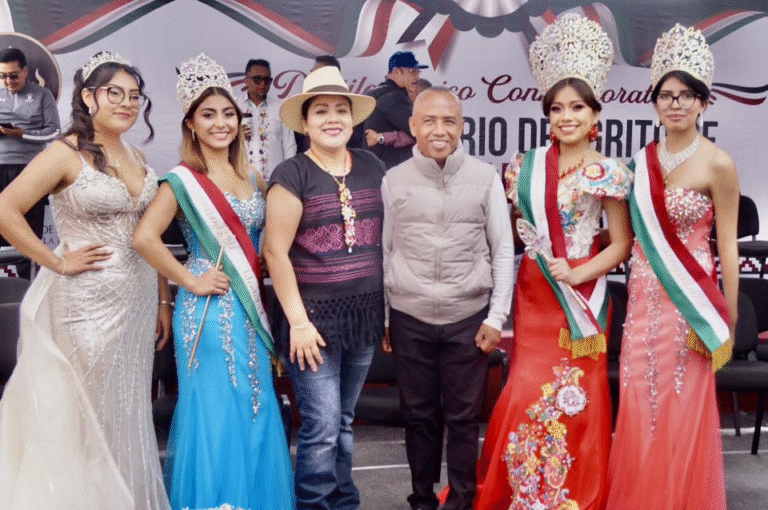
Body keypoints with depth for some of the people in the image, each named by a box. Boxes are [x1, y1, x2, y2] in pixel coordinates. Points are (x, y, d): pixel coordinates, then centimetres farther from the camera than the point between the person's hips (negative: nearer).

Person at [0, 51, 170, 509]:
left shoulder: (137, 157, 10)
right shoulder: (66, 153, -10)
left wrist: (163, 300, 10)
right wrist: (57, 262, -15)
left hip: (138, 301, 6)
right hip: (88, 302, -6)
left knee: (129, 415, 15)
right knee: (88, 417, 7)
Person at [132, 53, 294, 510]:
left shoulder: (252, 179, 11)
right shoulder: (183, 180, -7)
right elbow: (145, 237, -19)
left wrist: (258, 290, 6)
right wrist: (191, 281, -15)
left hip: (250, 309, 6)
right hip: (210, 310, -6)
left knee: (256, 411, 10)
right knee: (215, 411, 2)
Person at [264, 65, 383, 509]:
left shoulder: (372, 167, 8)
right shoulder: (292, 176, -7)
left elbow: (386, 237, 13)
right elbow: (275, 251, -10)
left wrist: (389, 307, 11)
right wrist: (298, 321, -13)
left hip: (364, 313, 5)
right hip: (314, 315, -5)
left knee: (344, 422, 16)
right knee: (322, 427, -3)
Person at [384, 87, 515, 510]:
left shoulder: (486, 178, -2)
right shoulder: (394, 180, 1)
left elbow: (503, 251, 1)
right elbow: (384, 252, 5)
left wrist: (496, 317, -2)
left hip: (469, 317, -1)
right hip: (409, 318, 1)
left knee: (463, 418, 9)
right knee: (418, 415, 13)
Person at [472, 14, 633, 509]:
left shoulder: (610, 174, -3)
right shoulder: (528, 166, 5)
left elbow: (621, 244, -3)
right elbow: (512, 230, 15)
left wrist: (577, 274, -13)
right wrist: (511, 191, 0)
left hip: (583, 294, -2)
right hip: (534, 293, 3)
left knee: (578, 398, 2)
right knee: (526, 395, 3)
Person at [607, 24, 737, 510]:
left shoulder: (716, 164, -9)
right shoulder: (644, 159, 6)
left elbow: (727, 247, -6)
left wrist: (728, 323, -5)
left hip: (689, 299, -5)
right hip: (643, 297, 5)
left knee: (683, 412, 4)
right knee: (639, 408, 10)